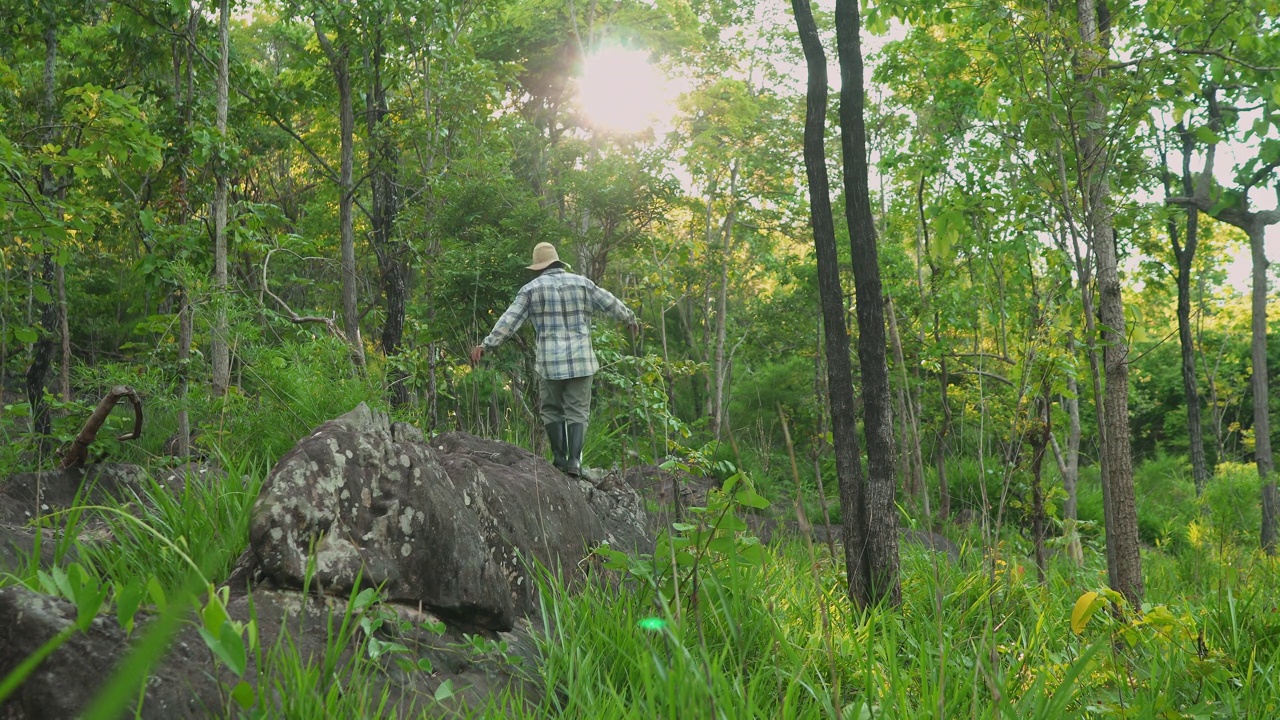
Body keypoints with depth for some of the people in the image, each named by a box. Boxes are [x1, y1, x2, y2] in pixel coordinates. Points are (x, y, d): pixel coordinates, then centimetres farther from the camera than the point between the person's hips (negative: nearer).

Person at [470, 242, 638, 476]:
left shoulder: (532, 288, 3)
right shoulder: (581, 283, 7)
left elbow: (509, 320, -2)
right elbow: (610, 303, 17)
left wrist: (487, 344, 1)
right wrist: (631, 319, 34)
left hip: (550, 361, -1)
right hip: (580, 360, 1)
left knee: (552, 409, 13)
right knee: (577, 411, 3)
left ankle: (559, 457, 7)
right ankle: (574, 459, -9)